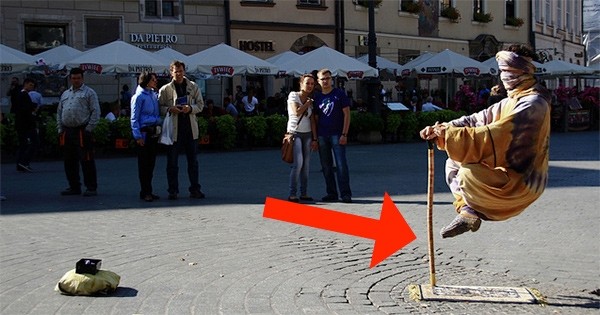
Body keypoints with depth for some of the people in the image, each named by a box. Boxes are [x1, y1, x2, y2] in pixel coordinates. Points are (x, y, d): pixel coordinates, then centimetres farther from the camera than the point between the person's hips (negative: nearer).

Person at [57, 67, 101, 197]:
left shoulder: (89, 93, 0)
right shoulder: (65, 94, 19)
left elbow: (96, 112, -6)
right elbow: (59, 112, 22)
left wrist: (89, 128, -12)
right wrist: (60, 129, 12)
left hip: (82, 132, -7)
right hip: (67, 132, 7)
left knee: (86, 161, -7)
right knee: (69, 161, 10)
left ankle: (91, 187, -1)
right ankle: (74, 187, 20)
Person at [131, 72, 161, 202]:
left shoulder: (154, 94, 13)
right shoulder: (139, 96, -7)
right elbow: (134, 118, -8)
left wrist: (159, 130, 5)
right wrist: (138, 136, -13)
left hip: (154, 132, 7)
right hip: (145, 133, -7)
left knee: (151, 162, 11)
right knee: (144, 163, 0)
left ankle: (148, 191, 19)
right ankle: (145, 192, 7)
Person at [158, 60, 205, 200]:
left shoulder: (193, 87, 6)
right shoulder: (165, 89, 0)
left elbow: (200, 104, 6)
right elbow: (159, 107, 1)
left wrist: (190, 108, -13)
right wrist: (170, 110, -18)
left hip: (190, 128, 2)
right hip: (173, 129, -2)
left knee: (193, 161, 9)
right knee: (172, 162, 3)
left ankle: (195, 189, 17)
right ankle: (173, 191, 12)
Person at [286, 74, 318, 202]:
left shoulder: (310, 101, 12)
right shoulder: (293, 95, -3)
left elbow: (312, 121, 8)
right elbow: (297, 112, -17)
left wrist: (315, 139, 3)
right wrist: (307, 103, -4)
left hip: (307, 134, 5)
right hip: (295, 133, -5)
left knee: (306, 165, 1)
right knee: (298, 163, -18)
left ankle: (304, 193, 6)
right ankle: (292, 194, -15)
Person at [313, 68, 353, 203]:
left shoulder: (339, 94, 1)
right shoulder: (317, 97, 12)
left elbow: (347, 114, -2)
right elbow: (316, 118, 15)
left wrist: (344, 134, -11)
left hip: (337, 135, -4)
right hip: (322, 136, 4)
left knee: (341, 164, -8)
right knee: (326, 166, 7)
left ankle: (345, 193, -4)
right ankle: (331, 193, 15)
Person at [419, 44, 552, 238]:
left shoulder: (533, 104, -18)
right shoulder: (511, 102, 14)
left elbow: (496, 136, -29)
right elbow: (476, 120, 6)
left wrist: (449, 135, -30)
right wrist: (441, 130, -10)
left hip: (522, 182, -10)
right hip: (507, 173, 10)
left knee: (467, 175, -29)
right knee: (453, 163, 9)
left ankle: (469, 213, -1)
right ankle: (466, 210, -4)